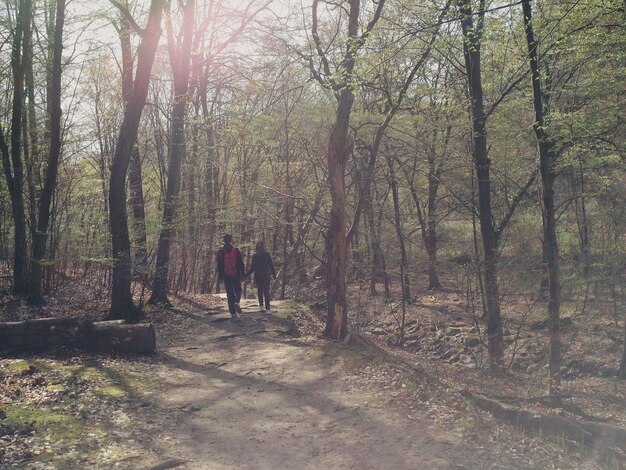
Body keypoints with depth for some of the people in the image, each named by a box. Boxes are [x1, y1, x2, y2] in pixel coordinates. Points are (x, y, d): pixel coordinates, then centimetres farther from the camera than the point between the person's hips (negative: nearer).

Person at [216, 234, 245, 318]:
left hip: (226, 276, 1)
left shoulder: (221, 252, 3)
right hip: (236, 275, -1)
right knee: (238, 290, 15)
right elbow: (241, 263, -4)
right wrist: (243, 273, 2)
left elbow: (219, 265, 5)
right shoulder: (236, 250, -4)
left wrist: (220, 276, 11)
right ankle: (236, 302, -16)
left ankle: (233, 312, 3)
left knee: (230, 293, 6)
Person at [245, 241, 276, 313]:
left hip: (258, 276, 0)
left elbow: (252, 267, -7)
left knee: (260, 291, 19)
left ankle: (261, 306, 16)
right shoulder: (267, 255, -3)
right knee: (266, 292, 2)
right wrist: (274, 274, 10)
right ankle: (267, 309, -5)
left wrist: (246, 275, 2)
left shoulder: (255, 256, -7)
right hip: (266, 275, 0)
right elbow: (271, 265, 0)